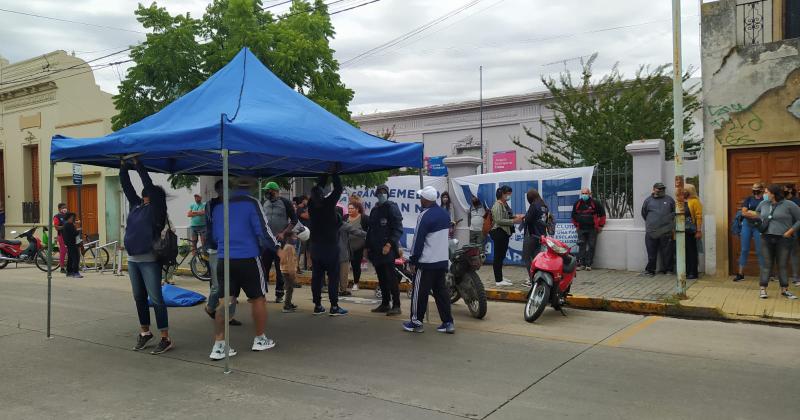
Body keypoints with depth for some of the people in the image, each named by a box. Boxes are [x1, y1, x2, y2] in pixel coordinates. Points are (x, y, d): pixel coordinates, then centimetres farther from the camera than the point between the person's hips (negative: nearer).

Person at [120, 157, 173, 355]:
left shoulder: (155, 208, -4)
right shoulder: (136, 205, 13)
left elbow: (149, 184, -10)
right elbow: (126, 186, 14)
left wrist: (137, 163, -6)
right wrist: (123, 166, 8)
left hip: (149, 260, -7)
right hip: (132, 259, 7)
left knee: (155, 298, -7)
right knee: (139, 298, 15)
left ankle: (166, 339, -4)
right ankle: (145, 332, 29)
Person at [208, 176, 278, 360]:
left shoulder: (218, 205, 11)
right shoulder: (251, 202, -6)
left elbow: (214, 235, 20)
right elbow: (263, 230, -10)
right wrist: (276, 247, 5)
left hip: (223, 259, 5)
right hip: (248, 259, -5)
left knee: (225, 301, 7)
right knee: (258, 298, 11)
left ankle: (218, 346, 2)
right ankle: (260, 340, 21)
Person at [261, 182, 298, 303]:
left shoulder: (285, 203, -4)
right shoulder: (265, 203, 10)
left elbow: (294, 220, -5)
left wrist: (283, 233, -13)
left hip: (280, 240, -4)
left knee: (280, 268, 2)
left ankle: (279, 294, 10)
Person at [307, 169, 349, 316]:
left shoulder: (311, 205, -1)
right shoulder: (328, 203, -15)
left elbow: (318, 186, 11)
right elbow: (338, 188, -8)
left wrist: (326, 173, 13)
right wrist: (334, 172, 1)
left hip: (315, 246, 5)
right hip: (330, 246, -5)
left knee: (316, 276, 8)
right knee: (333, 277, -1)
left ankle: (317, 306, 11)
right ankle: (334, 307, -1)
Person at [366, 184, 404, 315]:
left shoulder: (391, 207, -4)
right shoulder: (375, 210, 19)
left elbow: (398, 229, -12)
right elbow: (370, 230, 25)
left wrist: (390, 244, -20)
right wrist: (368, 247, 20)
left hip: (388, 249, -7)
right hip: (375, 249, 7)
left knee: (391, 278, -8)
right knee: (381, 278, 10)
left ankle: (396, 305, -5)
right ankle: (385, 304, 17)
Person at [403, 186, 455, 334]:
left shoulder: (424, 216, -16)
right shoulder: (445, 213, 7)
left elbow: (418, 240, -15)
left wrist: (413, 261, -9)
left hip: (426, 262, -7)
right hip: (443, 260, 7)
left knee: (420, 292, 3)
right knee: (441, 291, 12)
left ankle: (416, 322, 12)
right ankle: (448, 323, 11)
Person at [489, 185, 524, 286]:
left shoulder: (505, 204, 14)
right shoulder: (497, 205, -14)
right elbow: (499, 220, -21)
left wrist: (516, 216, 2)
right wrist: (514, 221, -21)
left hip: (505, 233, 10)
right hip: (499, 233, -10)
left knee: (501, 256, 14)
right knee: (498, 256, -6)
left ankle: (500, 277, 23)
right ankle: (498, 280, -3)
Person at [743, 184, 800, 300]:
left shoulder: (788, 204, -6)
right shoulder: (763, 204, 7)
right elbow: (758, 216, 24)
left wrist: (790, 231, -9)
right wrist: (752, 216, 3)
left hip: (783, 239, -3)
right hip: (767, 238, 3)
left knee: (782, 265, 4)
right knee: (767, 264, 3)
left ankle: (784, 290, 15)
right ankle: (763, 289, 4)